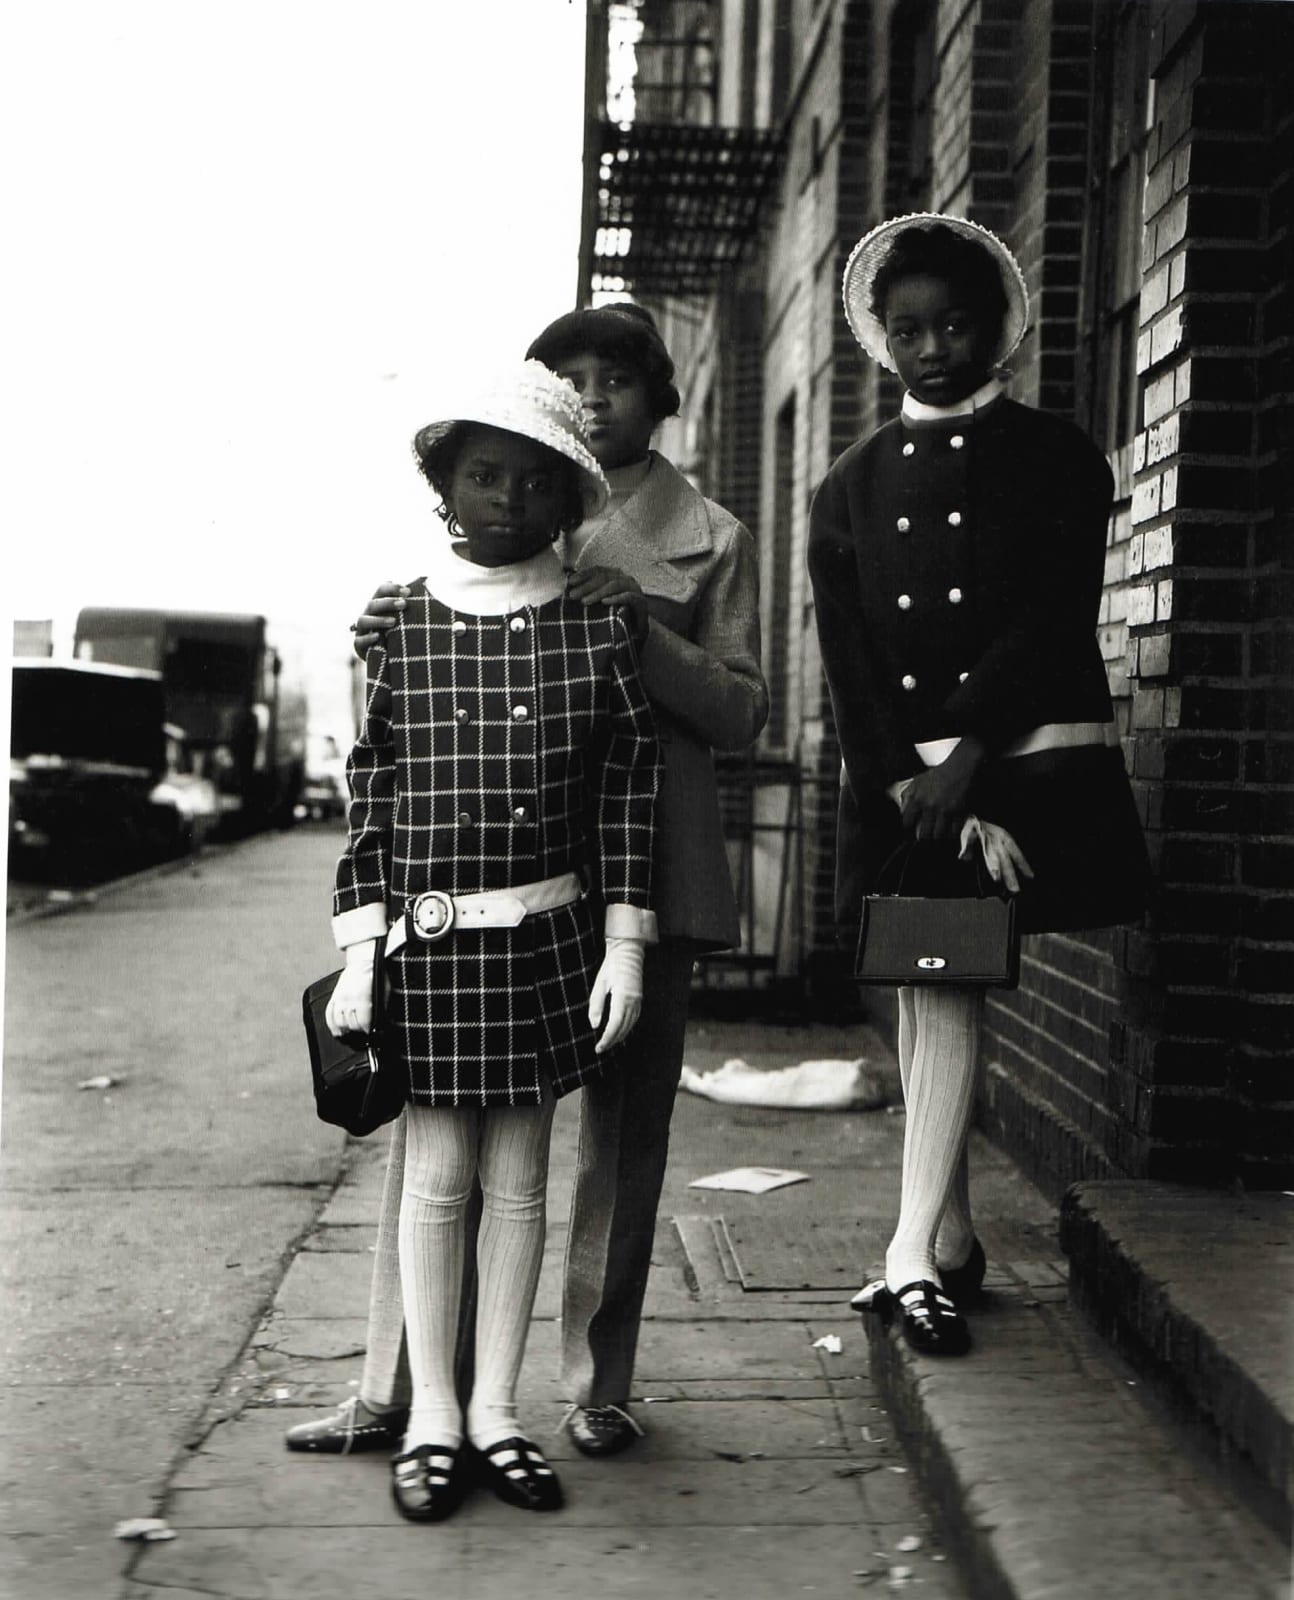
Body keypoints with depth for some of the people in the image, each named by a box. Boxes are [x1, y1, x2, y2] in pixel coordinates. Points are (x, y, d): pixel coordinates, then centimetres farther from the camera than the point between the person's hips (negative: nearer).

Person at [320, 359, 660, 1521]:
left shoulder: (598, 630, 1)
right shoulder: (401, 625, 1)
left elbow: (628, 795, 3)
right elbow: (371, 794, 2)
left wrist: (625, 947, -1)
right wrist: (359, 953, -2)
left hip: (551, 937, 1)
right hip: (428, 939, 0)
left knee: (519, 1179, 8)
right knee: (438, 1178, 5)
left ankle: (497, 1412, 20)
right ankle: (432, 1418, 17)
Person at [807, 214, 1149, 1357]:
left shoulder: (1055, 459, 6)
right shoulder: (853, 488, 14)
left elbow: (1054, 622, -5)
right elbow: (849, 664, 5)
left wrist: (966, 761, -13)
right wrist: (914, 791, -9)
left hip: (1028, 762, -3)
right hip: (902, 779, 3)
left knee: (950, 989, -11)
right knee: (923, 998, 4)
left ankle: (916, 1257, -6)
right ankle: (952, 1242, 17)